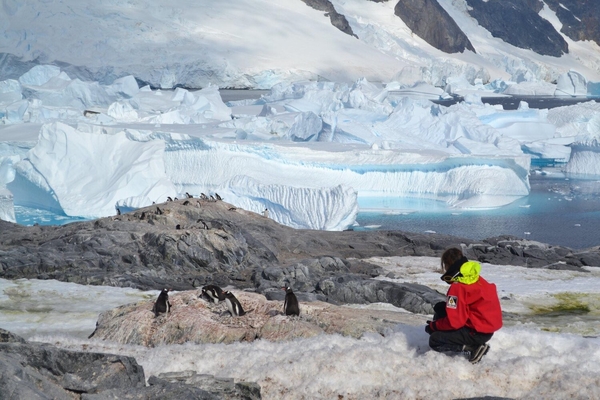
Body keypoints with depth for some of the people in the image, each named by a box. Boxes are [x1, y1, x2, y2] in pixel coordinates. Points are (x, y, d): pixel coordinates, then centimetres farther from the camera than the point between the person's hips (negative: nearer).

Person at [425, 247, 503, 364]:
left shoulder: (457, 288, -20)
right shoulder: (476, 278, 6)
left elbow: (454, 322, -22)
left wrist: (433, 326, -5)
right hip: (487, 326, 9)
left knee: (434, 341, -7)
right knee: (439, 307, 17)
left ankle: (473, 349, -10)